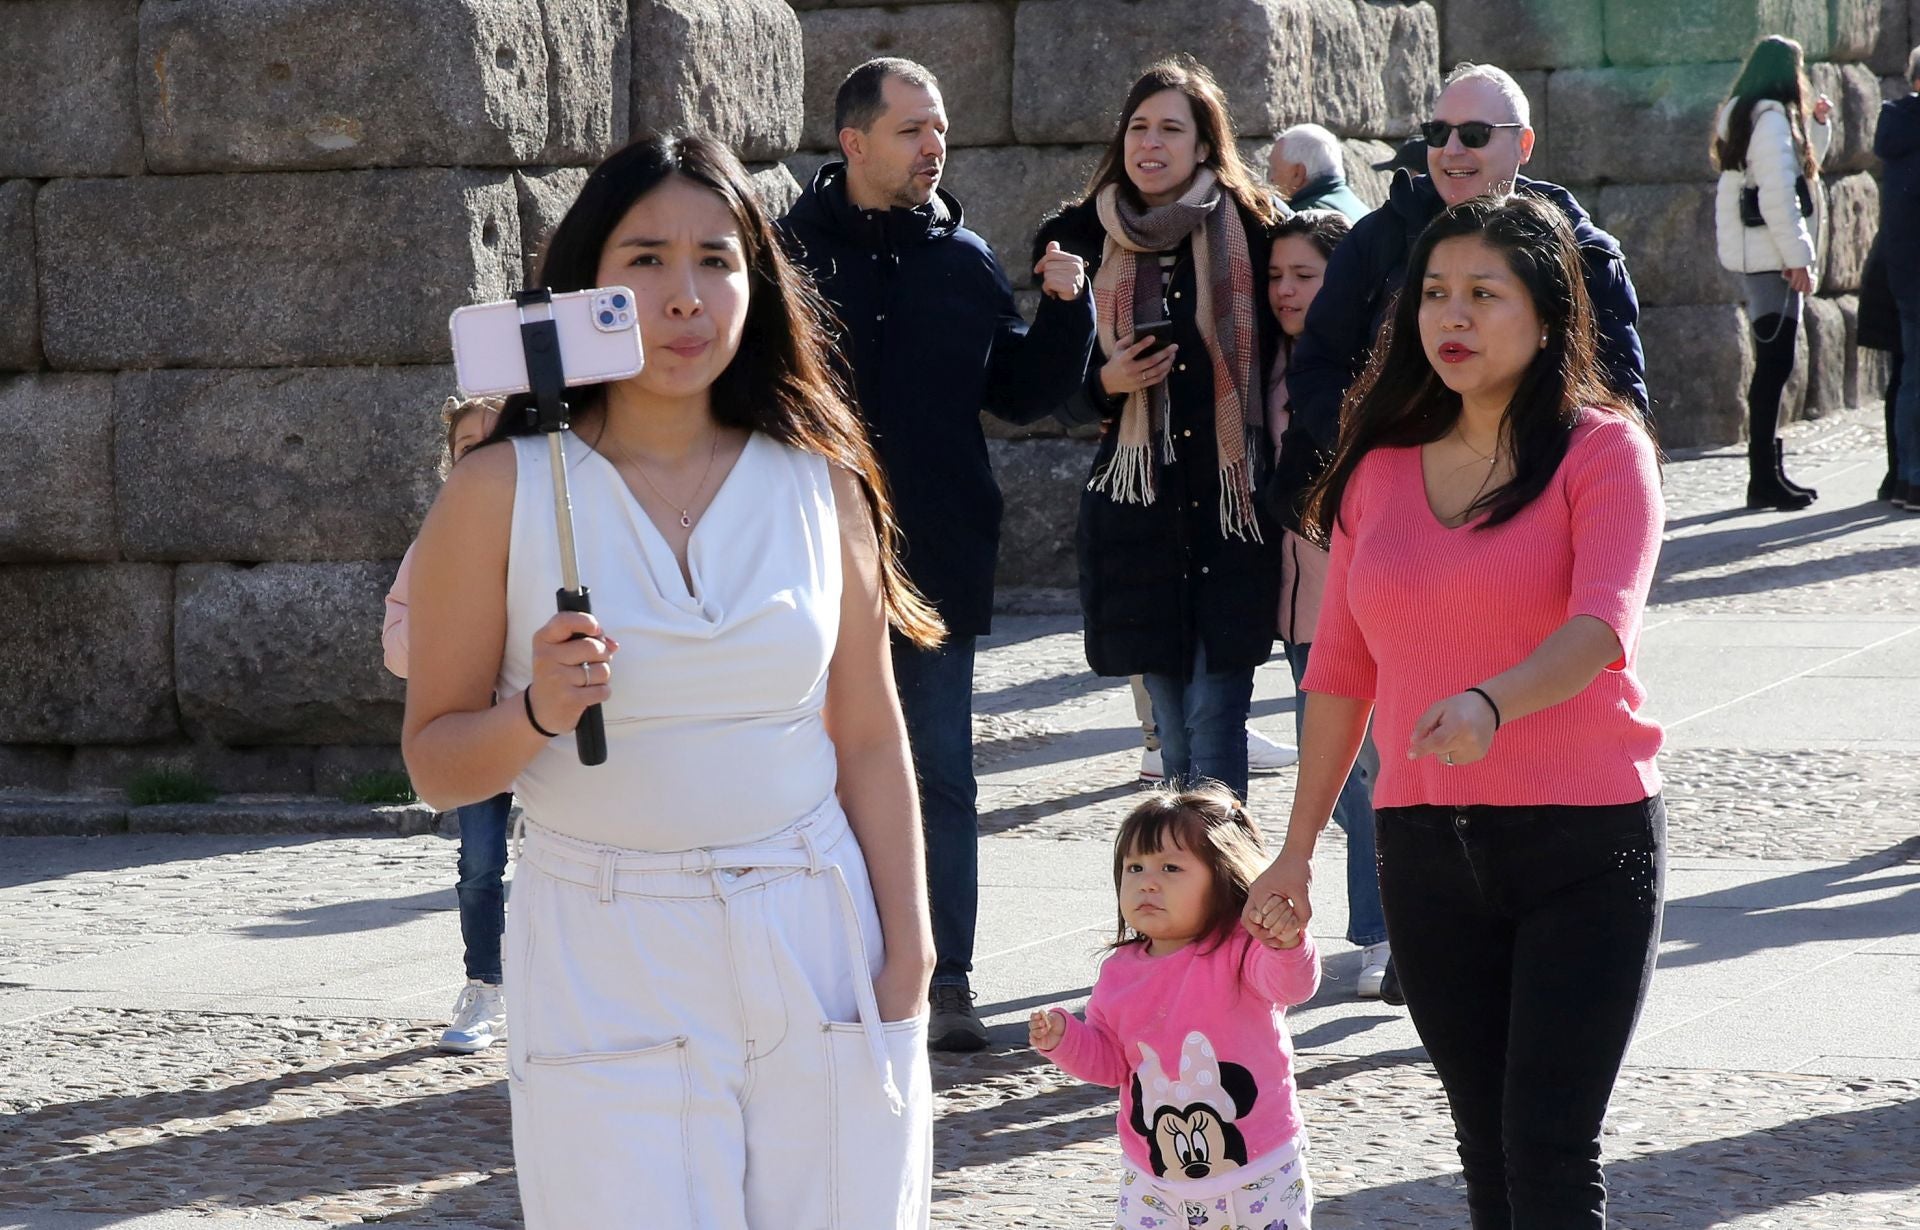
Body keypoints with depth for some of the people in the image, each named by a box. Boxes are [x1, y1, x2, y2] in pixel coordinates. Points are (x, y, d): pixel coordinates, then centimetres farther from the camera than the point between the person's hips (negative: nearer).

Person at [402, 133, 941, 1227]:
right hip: (609, 973, -2)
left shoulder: (818, 480, 4)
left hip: (815, 964, 2)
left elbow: (870, 741, 8)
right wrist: (539, 712, -18)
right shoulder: (503, 492, -3)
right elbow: (436, 762, 1)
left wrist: (907, 962, 5)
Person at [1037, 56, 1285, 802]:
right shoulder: (1084, 240, 6)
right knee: (1174, 734, 7)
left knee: (1216, 725, -8)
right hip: (1136, 511, 3)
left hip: (1233, 509, -2)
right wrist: (1104, 383, -8)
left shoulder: (1249, 231, -1)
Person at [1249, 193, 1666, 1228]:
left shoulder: (1601, 451, -4)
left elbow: (1601, 627, -20)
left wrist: (1491, 704, -38)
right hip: (1425, 843, 5)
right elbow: (1340, 668, 15)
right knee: (1486, 1145, 8)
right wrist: (1297, 849, 14)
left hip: (1586, 839, -5)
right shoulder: (1379, 470, 10)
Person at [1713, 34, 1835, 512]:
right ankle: (1763, 479, -12)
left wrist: (1816, 124, 17)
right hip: (1771, 255, -10)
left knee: (1774, 363, 13)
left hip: (1758, 256, 10)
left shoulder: (1744, 115, 17)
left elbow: (1798, 169, 29)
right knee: (1775, 363, -10)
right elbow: (1778, 194, -19)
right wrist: (1798, 257, -18)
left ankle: (1769, 470, 17)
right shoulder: (1772, 116, -13)